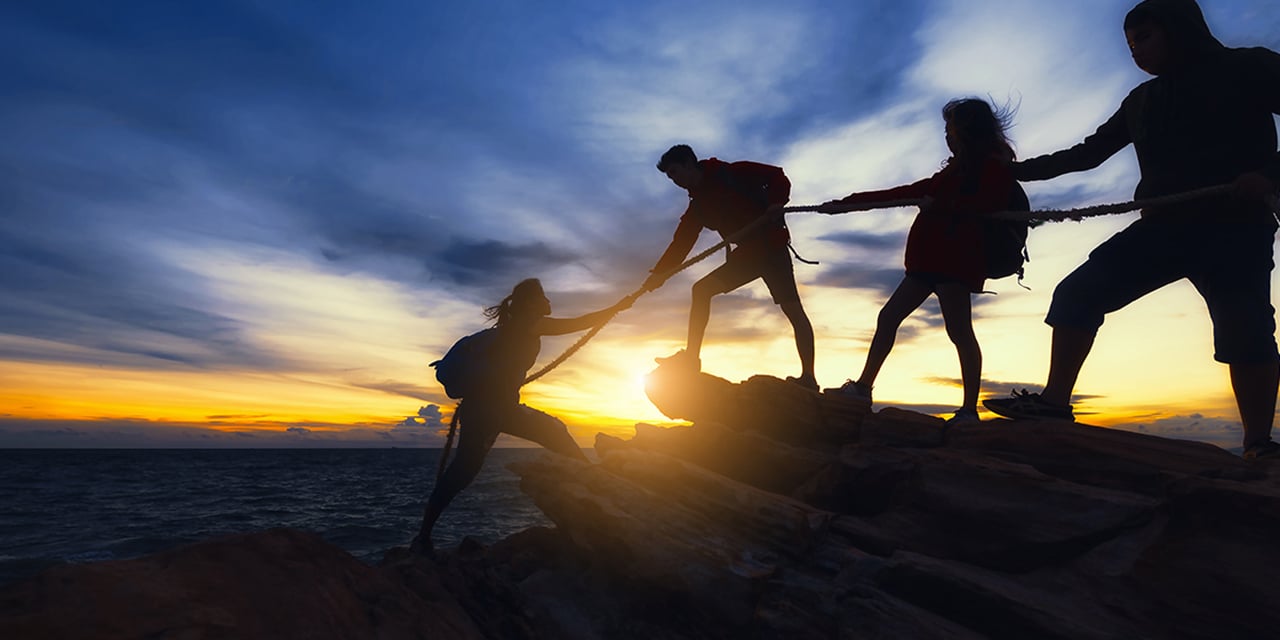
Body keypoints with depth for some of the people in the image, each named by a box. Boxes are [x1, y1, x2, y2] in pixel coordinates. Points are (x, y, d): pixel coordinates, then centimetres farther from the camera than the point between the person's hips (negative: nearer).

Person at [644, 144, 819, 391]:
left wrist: (776, 203, -24)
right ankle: (691, 357, -3)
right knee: (701, 290, -2)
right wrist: (660, 272, -3)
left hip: (771, 245, -7)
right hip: (747, 253, 7)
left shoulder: (731, 174, -6)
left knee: (792, 308, -9)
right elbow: (682, 241, 7)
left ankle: (808, 377, -9)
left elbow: (777, 176, -6)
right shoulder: (699, 205, 12)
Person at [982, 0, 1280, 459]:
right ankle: (1054, 402, -14)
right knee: (1077, 292, -11)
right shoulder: (1141, 101, 19)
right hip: (1164, 226, 5)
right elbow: (1087, 153, 21)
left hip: (1236, 227, -4)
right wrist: (1016, 170, 14)